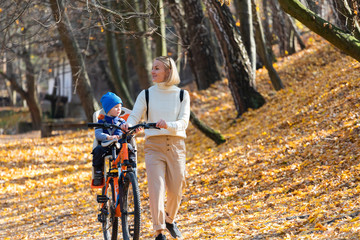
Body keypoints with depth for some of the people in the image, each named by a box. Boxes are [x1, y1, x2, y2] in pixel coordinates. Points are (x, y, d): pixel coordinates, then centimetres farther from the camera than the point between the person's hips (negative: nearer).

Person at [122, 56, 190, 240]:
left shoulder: (182, 95, 7)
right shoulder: (146, 95, 7)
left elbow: (183, 122, -6)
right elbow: (134, 116, -3)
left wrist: (168, 125, -27)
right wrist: (127, 125, -27)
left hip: (176, 145, 1)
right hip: (154, 145, -1)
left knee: (176, 189, 6)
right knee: (156, 187, -14)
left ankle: (169, 219, 36)